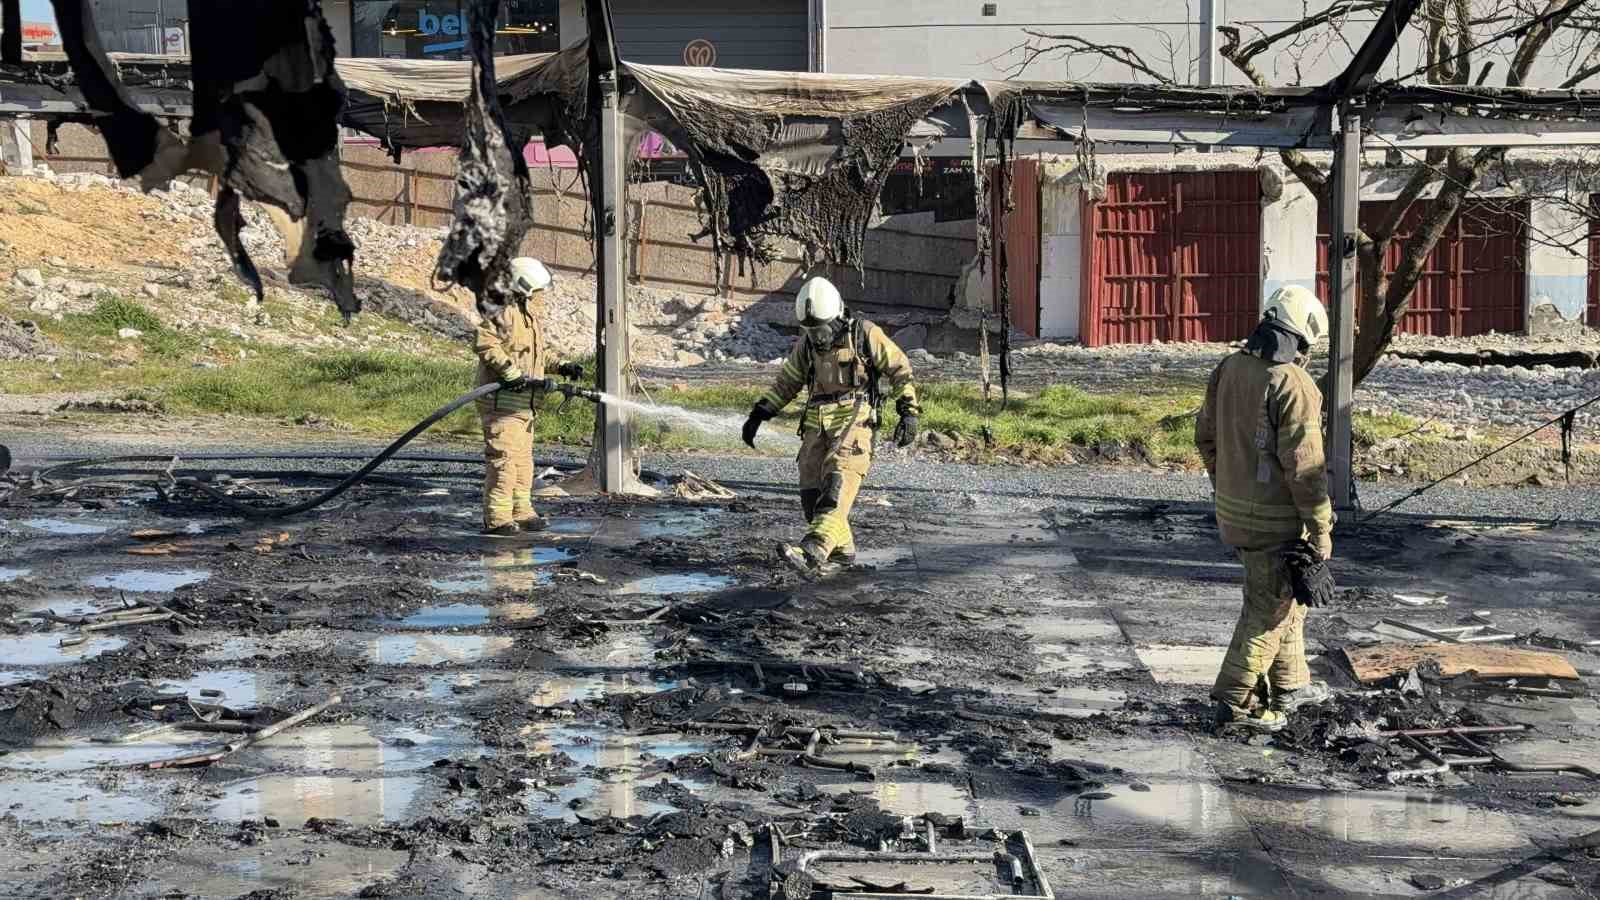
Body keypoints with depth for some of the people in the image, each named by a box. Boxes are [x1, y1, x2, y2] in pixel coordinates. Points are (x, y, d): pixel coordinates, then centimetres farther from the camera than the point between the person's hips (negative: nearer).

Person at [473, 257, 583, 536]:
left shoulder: (529, 317, 20)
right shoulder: (506, 314, -14)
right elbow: (483, 342, -27)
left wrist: (562, 367, 15)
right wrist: (512, 373, -29)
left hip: (523, 404, 10)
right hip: (502, 401, -10)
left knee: (523, 460, 14)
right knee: (503, 458, -11)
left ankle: (521, 512, 22)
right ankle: (496, 518, -9)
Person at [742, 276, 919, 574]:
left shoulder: (865, 334, 0)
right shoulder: (806, 343, 13)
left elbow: (900, 370, 4)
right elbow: (787, 382, 22)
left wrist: (909, 412, -4)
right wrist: (758, 415, 14)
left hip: (854, 420, -6)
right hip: (818, 424, 6)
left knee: (837, 485, -23)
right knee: (812, 491, -1)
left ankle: (812, 552, -40)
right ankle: (841, 549, 20)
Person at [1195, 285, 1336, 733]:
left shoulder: (1229, 369, 3)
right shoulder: (1293, 386, -21)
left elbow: (1206, 437, 12)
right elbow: (1303, 465, -21)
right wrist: (1321, 528, -13)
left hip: (1234, 506, 8)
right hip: (1276, 517, -8)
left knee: (1283, 595, 23)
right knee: (1271, 609, 4)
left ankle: (1290, 684, 35)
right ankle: (1234, 701, 7)